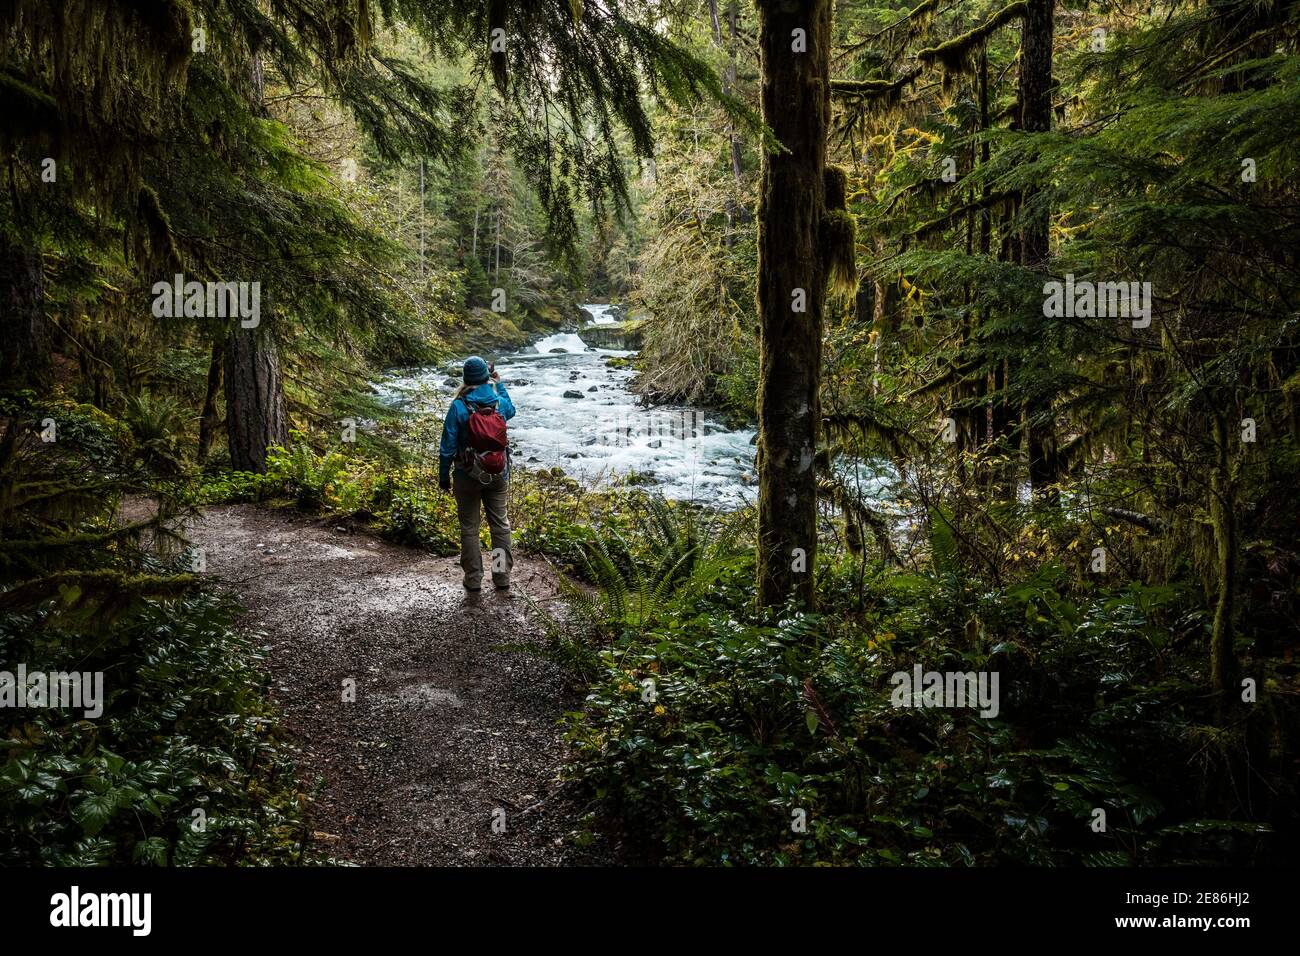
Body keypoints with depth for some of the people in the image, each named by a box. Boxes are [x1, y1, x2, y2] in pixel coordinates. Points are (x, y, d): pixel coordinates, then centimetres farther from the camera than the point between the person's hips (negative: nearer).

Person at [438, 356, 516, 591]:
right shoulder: (499, 402, -6)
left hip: (468, 475, -3)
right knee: (500, 524, 14)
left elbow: (448, 447, -12)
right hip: (498, 474, 3)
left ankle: (473, 579, 16)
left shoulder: (458, 407, -16)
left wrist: (443, 477, -1)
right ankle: (502, 576, 20)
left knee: (469, 527, 10)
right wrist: (499, 384, 31)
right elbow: (511, 411, 22)